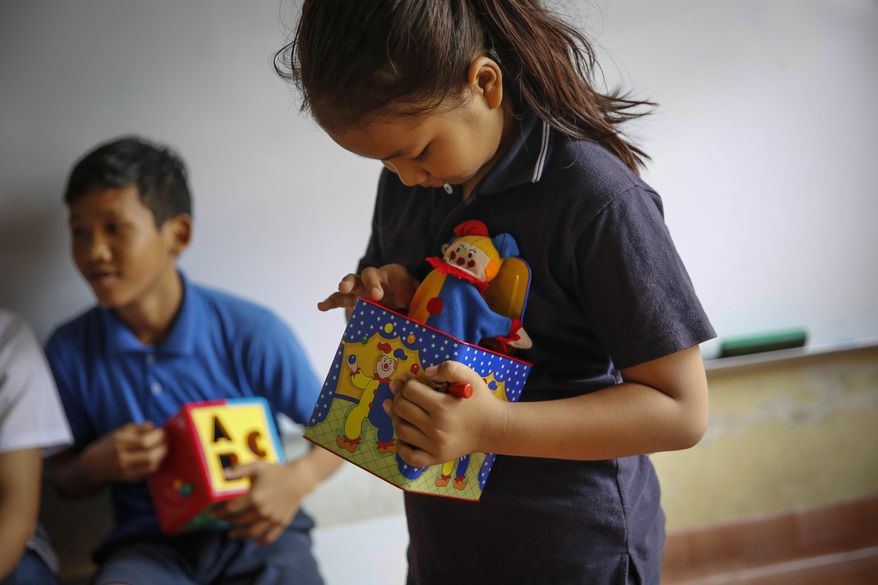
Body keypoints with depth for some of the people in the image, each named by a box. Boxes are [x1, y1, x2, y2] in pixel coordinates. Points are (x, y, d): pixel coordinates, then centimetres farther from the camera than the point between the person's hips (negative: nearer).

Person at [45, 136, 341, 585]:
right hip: (150, 546, 1)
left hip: (256, 531, 0)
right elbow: (63, 479, 12)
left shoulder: (251, 332, -9)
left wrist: (299, 477, -20)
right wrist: (96, 464, -11)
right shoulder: (69, 351, -2)